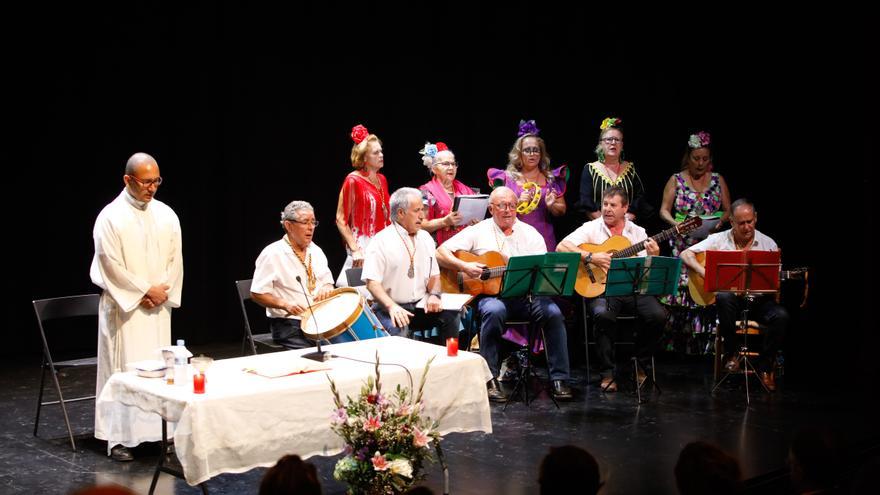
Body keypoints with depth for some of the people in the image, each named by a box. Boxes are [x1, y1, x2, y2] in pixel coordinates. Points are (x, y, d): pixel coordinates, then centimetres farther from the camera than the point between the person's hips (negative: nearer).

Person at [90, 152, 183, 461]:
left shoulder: (166, 215, 6)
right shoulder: (110, 217, -9)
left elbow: (175, 259, 8)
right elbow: (112, 266, -12)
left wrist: (163, 291, -5)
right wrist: (144, 291, -12)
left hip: (158, 306, 5)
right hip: (124, 306, -5)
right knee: (122, 368, -3)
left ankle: (160, 430, 13)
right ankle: (118, 437, 2)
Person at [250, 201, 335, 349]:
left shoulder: (315, 251, 14)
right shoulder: (273, 254, -7)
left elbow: (328, 282, 23)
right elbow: (257, 294, -8)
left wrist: (326, 288, -1)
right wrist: (285, 304, -21)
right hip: (288, 324, -6)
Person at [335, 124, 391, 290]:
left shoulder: (381, 179, 12)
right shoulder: (353, 180, -8)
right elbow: (341, 220, -10)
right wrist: (355, 250, -17)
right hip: (363, 245, -6)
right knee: (363, 287, -8)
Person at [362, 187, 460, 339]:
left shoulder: (425, 238, 13)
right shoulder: (381, 242, -6)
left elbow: (434, 275, 17)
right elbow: (372, 282, -13)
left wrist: (434, 295, -5)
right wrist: (392, 306, -28)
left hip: (421, 306, 5)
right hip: (390, 308, -5)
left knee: (450, 315, -20)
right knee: (399, 330, -36)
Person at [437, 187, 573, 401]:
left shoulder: (530, 233, 14)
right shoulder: (478, 232, 8)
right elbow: (441, 253, 2)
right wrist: (465, 266, -14)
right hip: (491, 294, -2)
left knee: (553, 312, -25)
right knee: (494, 311, -37)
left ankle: (559, 378, -17)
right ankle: (490, 379, -27)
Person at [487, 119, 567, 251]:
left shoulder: (551, 179, 9)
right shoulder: (507, 178, 5)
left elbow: (562, 210, 13)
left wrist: (551, 205, -8)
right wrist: (517, 203, -14)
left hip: (544, 239, 1)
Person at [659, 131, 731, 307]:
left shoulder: (718, 180, 11)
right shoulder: (676, 180, 6)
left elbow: (728, 210, 12)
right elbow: (664, 210, 3)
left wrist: (721, 221, -10)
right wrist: (675, 223, -16)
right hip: (683, 245, -1)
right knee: (682, 283, -11)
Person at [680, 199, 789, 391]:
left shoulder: (768, 244, 6)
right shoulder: (719, 240, 4)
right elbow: (685, 254, 0)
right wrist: (705, 273, -16)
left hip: (757, 298, 1)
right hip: (729, 293, -1)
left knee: (781, 316, -29)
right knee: (725, 298, -38)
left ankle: (765, 365, -6)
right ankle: (730, 353, -16)